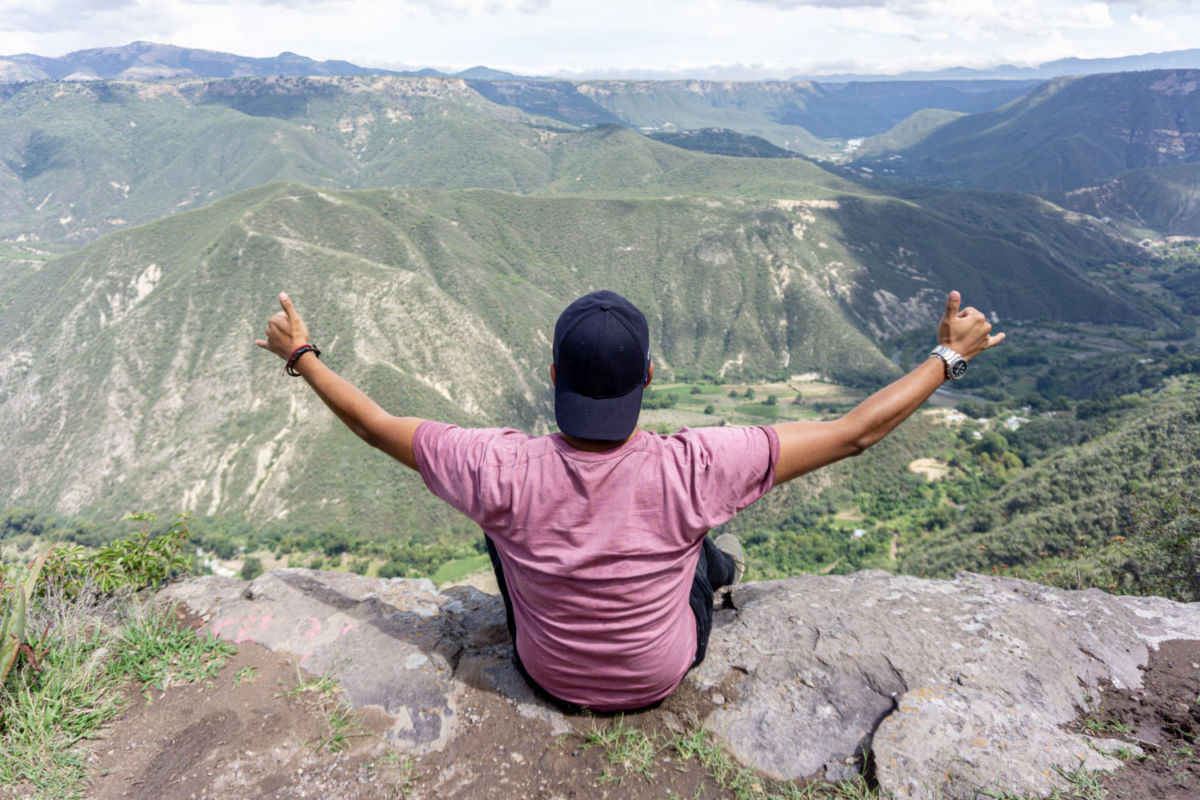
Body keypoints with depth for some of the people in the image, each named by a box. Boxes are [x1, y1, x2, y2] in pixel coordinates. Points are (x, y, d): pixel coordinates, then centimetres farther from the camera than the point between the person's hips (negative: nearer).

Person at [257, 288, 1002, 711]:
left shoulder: (504, 471, -31)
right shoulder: (690, 470, -34)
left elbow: (376, 424, -16)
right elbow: (855, 432, -24)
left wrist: (301, 354, 0)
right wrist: (950, 355, -10)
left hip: (548, 676, 1)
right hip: (662, 677, 0)